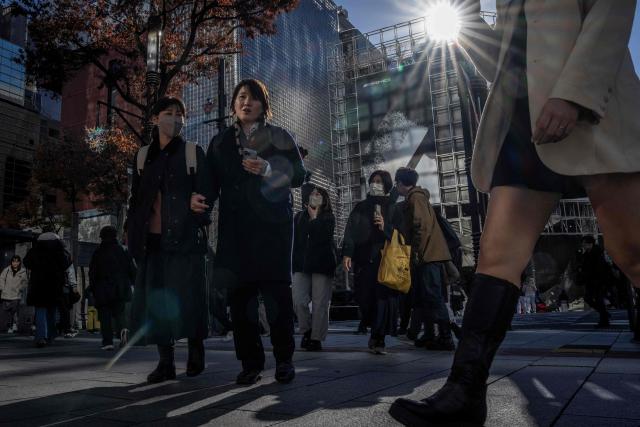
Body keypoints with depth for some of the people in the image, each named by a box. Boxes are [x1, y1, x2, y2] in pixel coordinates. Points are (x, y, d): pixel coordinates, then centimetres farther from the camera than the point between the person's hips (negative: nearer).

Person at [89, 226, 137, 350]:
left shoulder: (97, 253, 1)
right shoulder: (123, 251, 3)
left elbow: (92, 273, 1)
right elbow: (133, 270, 3)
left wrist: (92, 288, 9)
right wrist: (134, 284, 12)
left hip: (103, 290, -1)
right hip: (121, 289, 1)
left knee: (105, 316, 5)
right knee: (119, 312, 12)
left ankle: (108, 341, -1)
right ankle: (122, 328, -17)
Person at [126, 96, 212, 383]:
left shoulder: (193, 153, 6)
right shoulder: (143, 156, 15)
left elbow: (204, 192, 2)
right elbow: (136, 196, 17)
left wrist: (201, 224, -7)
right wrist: (131, 229, 11)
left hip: (184, 236, -3)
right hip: (152, 238, 3)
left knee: (187, 295, -3)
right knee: (155, 298, 1)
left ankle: (195, 350, 16)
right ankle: (165, 362, 9)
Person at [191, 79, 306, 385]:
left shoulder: (279, 136, 10)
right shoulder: (220, 142, 18)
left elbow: (299, 175, 2)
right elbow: (213, 182, 11)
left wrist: (268, 170, -14)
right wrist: (201, 198, -10)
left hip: (272, 225, -2)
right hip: (235, 227, 3)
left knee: (276, 291, -6)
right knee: (240, 293, -2)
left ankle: (284, 360, 6)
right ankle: (250, 362, 8)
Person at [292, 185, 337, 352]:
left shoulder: (328, 217, 8)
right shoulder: (299, 216, 17)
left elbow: (323, 235, -10)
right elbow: (296, 240, 15)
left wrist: (313, 218, -1)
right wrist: (295, 262, 8)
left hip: (322, 264, -2)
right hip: (302, 264, 3)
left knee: (320, 304, -3)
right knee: (298, 300, -10)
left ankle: (316, 338, 7)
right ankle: (307, 330, 12)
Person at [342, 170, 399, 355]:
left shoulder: (393, 208, 14)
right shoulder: (360, 207, 17)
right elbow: (350, 231, 5)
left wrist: (385, 227, -13)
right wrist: (347, 253, -8)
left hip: (386, 260, -1)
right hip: (364, 261, 1)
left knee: (384, 298, -11)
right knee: (366, 299, 0)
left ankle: (377, 338, -2)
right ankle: (377, 336, 21)